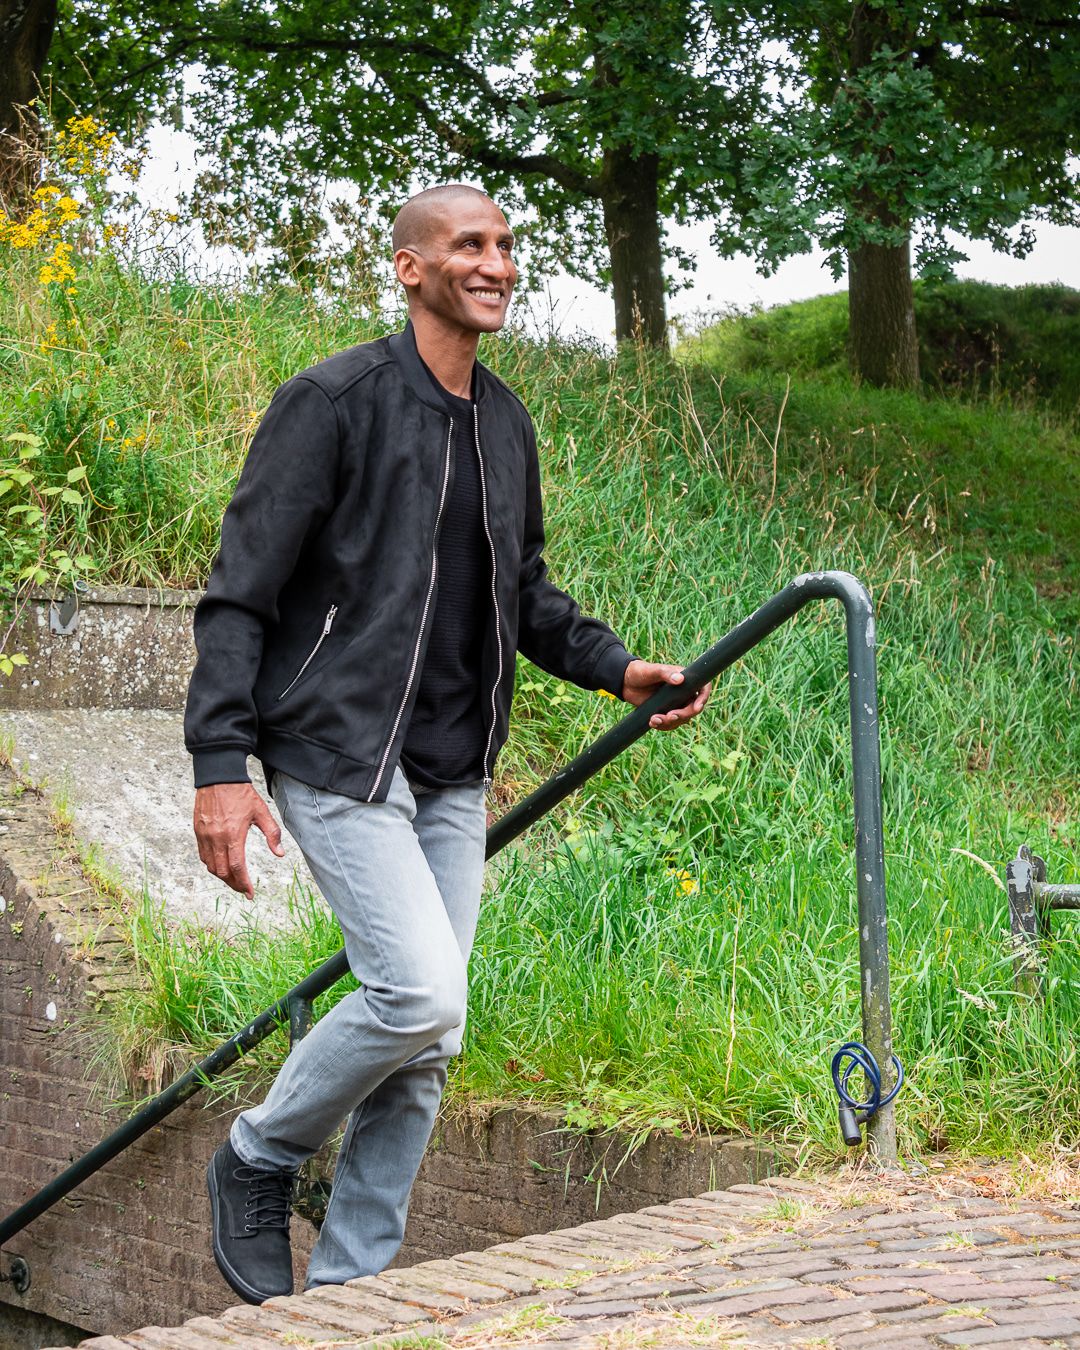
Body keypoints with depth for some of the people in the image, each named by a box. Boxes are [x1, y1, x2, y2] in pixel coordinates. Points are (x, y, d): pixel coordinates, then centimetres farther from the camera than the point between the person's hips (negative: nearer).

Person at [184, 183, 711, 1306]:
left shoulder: (506, 424, 13)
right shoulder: (334, 400, -9)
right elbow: (240, 593, -10)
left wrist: (617, 668, 9)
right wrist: (219, 764, -18)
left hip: (452, 770, 7)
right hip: (337, 750, -7)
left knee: (427, 1045, 6)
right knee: (419, 994, -18)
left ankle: (345, 1284, 19)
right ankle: (257, 1161, 9)